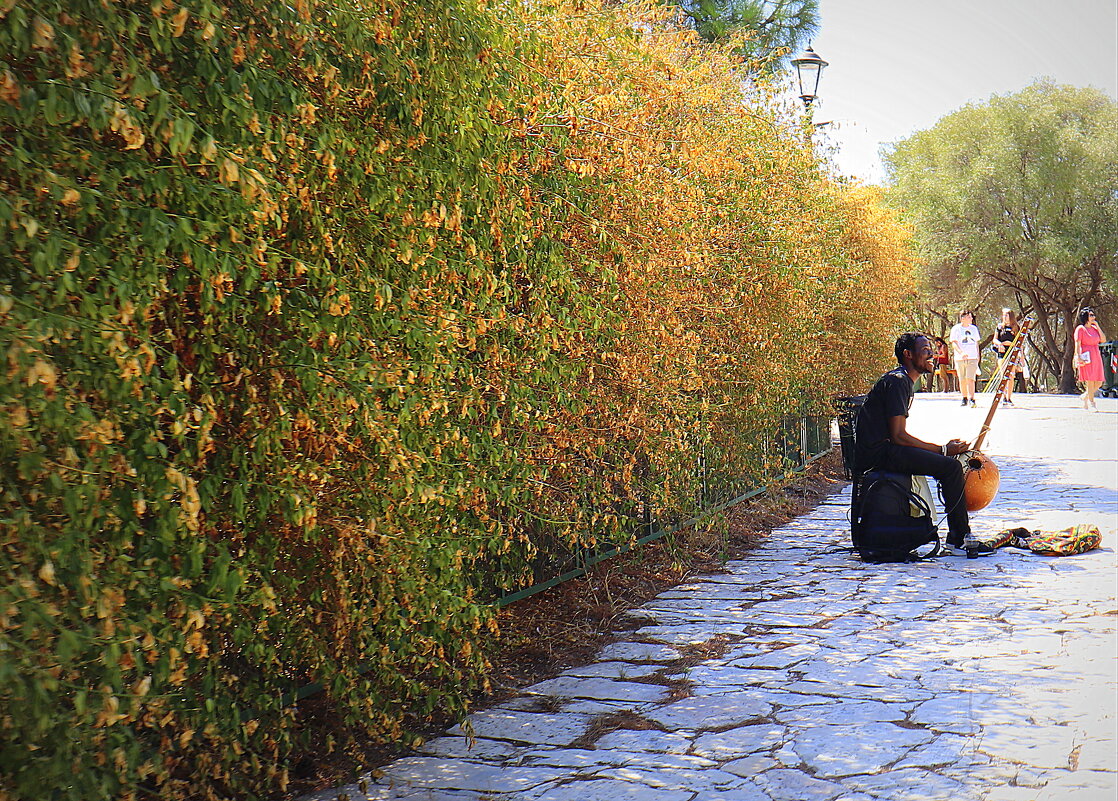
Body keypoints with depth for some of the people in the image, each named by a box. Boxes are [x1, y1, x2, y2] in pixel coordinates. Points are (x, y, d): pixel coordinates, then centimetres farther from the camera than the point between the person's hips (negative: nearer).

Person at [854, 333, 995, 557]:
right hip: (877, 454, -11)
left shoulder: (905, 381, 21)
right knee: (951, 467, -16)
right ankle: (960, 540, -9)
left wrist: (944, 448, 11)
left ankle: (957, 537, 12)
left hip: (883, 449, 11)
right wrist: (942, 449, -12)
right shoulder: (897, 381, -12)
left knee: (951, 461, 11)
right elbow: (898, 436, -18)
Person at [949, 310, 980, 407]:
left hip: (972, 358, 1)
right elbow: (954, 343, -8)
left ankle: (971, 399, -15)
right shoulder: (956, 329, 1)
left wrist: (978, 355, 21)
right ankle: (964, 398, 17)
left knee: (970, 379, -10)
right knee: (962, 380, 4)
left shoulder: (974, 328, 14)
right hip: (960, 358, -1)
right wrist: (961, 352, -23)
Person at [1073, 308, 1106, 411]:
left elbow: (1103, 339, 8)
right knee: (1090, 381, -9)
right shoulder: (1080, 329, -1)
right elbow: (1077, 344, -8)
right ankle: (1092, 404, -4)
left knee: (1098, 383, 4)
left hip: (1096, 357, 6)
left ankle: (1085, 397, 25)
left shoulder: (1094, 328, 17)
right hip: (1087, 358, -6)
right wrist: (1078, 356, -19)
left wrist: (1097, 326, 6)